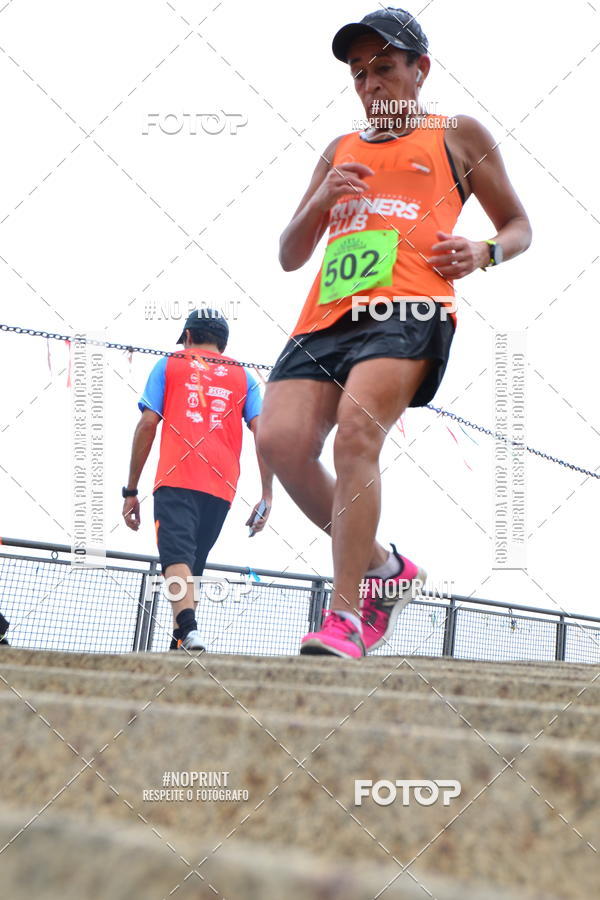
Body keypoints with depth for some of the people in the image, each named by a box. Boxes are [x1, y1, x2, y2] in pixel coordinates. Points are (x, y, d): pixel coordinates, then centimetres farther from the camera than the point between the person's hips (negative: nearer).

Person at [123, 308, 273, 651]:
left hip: (176, 480, -3)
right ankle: (180, 643, 10)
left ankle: (189, 630, -40)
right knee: (193, 564, 15)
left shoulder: (169, 365, 17)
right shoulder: (243, 376, 21)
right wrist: (267, 495, 7)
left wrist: (131, 490, 8)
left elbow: (148, 424, 6)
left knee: (177, 558, -16)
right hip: (222, 487, 3)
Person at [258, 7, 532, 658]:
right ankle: (383, 568, 3)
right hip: (326, 315, 5)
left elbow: (518, 227, 23)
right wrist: (323, 198, 8)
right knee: (281, 439, -19)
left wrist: (483, 253, 0)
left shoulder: (458, 135, 21)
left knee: (357, 430, -29)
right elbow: (289, 256, 28)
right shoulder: (340, 152, 31)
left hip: (408, 310, -5)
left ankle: (346, 618, -31)